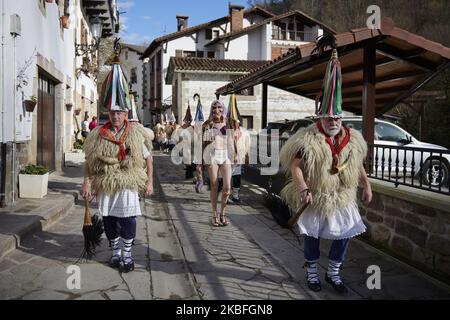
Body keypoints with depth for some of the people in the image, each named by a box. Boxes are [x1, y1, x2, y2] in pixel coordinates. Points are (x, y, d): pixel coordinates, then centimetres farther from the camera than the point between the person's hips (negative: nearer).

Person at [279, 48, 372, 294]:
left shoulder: (351, 140, 0)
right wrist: (303, 189, -33)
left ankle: (333, 274, 29)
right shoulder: (309, 141, -17)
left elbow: (358, 165, 13)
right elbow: (295, 166, -22)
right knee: (313, 236, 10)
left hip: (343, 199, 5)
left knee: (345, 234, 9)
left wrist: (367, 187, 11)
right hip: (315, 199, -4)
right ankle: (311, 272, 32)